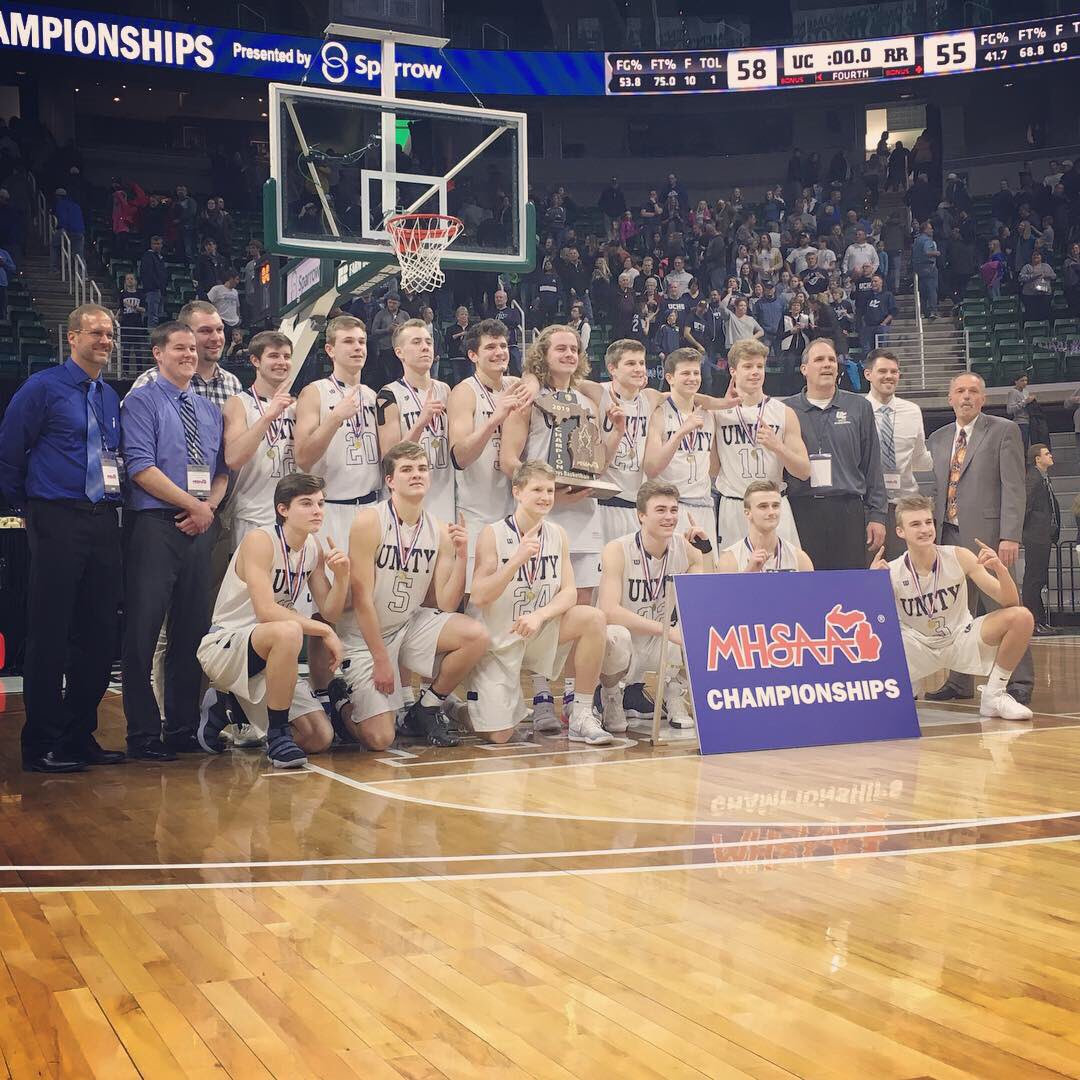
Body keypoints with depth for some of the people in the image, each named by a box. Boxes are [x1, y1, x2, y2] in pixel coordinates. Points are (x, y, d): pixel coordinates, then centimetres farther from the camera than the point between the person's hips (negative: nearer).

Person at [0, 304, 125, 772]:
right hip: (58, 521, -6)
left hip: (104, 521, 6)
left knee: (100, 633, 8)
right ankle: (42, 746, 5)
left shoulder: (111, 398, 15)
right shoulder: (42, 387, -3)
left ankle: (80, 737, 19)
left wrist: (113, 501, 10)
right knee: (49, 636, -3)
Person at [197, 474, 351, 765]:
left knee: (320, 738, -2)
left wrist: (342, 574, -11)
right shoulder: (259, 540, -17)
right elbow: (266, 611, -28)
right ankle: (277, 735, -23)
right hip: (223, 647, -8)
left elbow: (330, 613, 6)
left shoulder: (314, 548, 5)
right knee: (288, 631, -39)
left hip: (268, 655, 8)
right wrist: (324, 630, -23)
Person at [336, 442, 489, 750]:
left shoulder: (440, 531, -3)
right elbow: (362, 599, -17)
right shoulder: (369, 521, -17)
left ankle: (426, 709, 2)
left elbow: (446, 605, -6)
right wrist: (381, 660, -16)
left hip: (410, 625, 5)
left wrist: (461, 557, -19)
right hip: (364, 635, -5)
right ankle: (343, 708, 22)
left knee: (476, 636, -21)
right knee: (380, 739, -14)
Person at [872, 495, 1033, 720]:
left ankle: (994, 696, -5)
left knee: (1021, 617, -23)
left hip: (962, 639, 2)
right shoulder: (891, 572, -17)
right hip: (918, 649, -2)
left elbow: (1009, 602, -14)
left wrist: (1000, 569, -35)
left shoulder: (958, 556, -15)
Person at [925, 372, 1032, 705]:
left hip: (987, 534, -5)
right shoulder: (937, 439, 17)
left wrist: (1010, 537, -15)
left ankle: (1020, 683, -1)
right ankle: (959, 682, 15)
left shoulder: (1003, 431, 2)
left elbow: (1013, 487, -6)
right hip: (949, 535, 5)